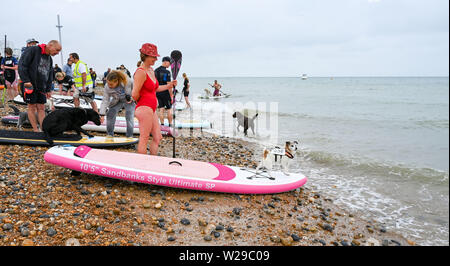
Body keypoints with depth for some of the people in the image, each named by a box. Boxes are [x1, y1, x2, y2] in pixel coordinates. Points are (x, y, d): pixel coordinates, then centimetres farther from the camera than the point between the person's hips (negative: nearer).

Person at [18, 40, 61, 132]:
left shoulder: (50, 59, 15)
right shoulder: (33, 50, -8)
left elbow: (50, 75, 20)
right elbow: (22, 65, -14)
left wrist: (48, 89, 15)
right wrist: (26, 80, -18)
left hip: (41, 87, 7)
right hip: (30, 85, -7)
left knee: (41, 108, 4)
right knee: (32, 107, -2)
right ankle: (35, 130, 2)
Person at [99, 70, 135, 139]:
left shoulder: (127, 81, -33)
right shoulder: (107, 87, -25)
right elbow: (105, 100, -21)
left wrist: (132, 98, -22)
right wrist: (102, 114, -26)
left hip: (129, 101, -3)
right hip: (117, 102, 3)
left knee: (129, 117, -14)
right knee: (110, 114, -9)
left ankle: (130, 136, 0)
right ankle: (110, 134, 8)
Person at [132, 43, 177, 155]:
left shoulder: (151, 70, 15)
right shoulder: (141, 72, -15)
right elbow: (135, 94, -19)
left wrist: (168, 86, 17)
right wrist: (142, 103, -2)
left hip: (151, 110, 10)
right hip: (144, 108, -10)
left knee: (158, 138, 14)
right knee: (144, 139, -2)